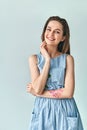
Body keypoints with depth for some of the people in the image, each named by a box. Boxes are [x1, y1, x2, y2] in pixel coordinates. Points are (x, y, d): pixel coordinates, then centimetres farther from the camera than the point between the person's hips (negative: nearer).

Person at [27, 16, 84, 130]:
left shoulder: (68, 59, -6)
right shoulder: (34, 59, -2)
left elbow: (68, 93, -14)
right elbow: (38, 89, -14)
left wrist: (36, 92, -11)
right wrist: (47, 59, -14)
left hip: (65, 111, -1)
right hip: (42, 111, 1)